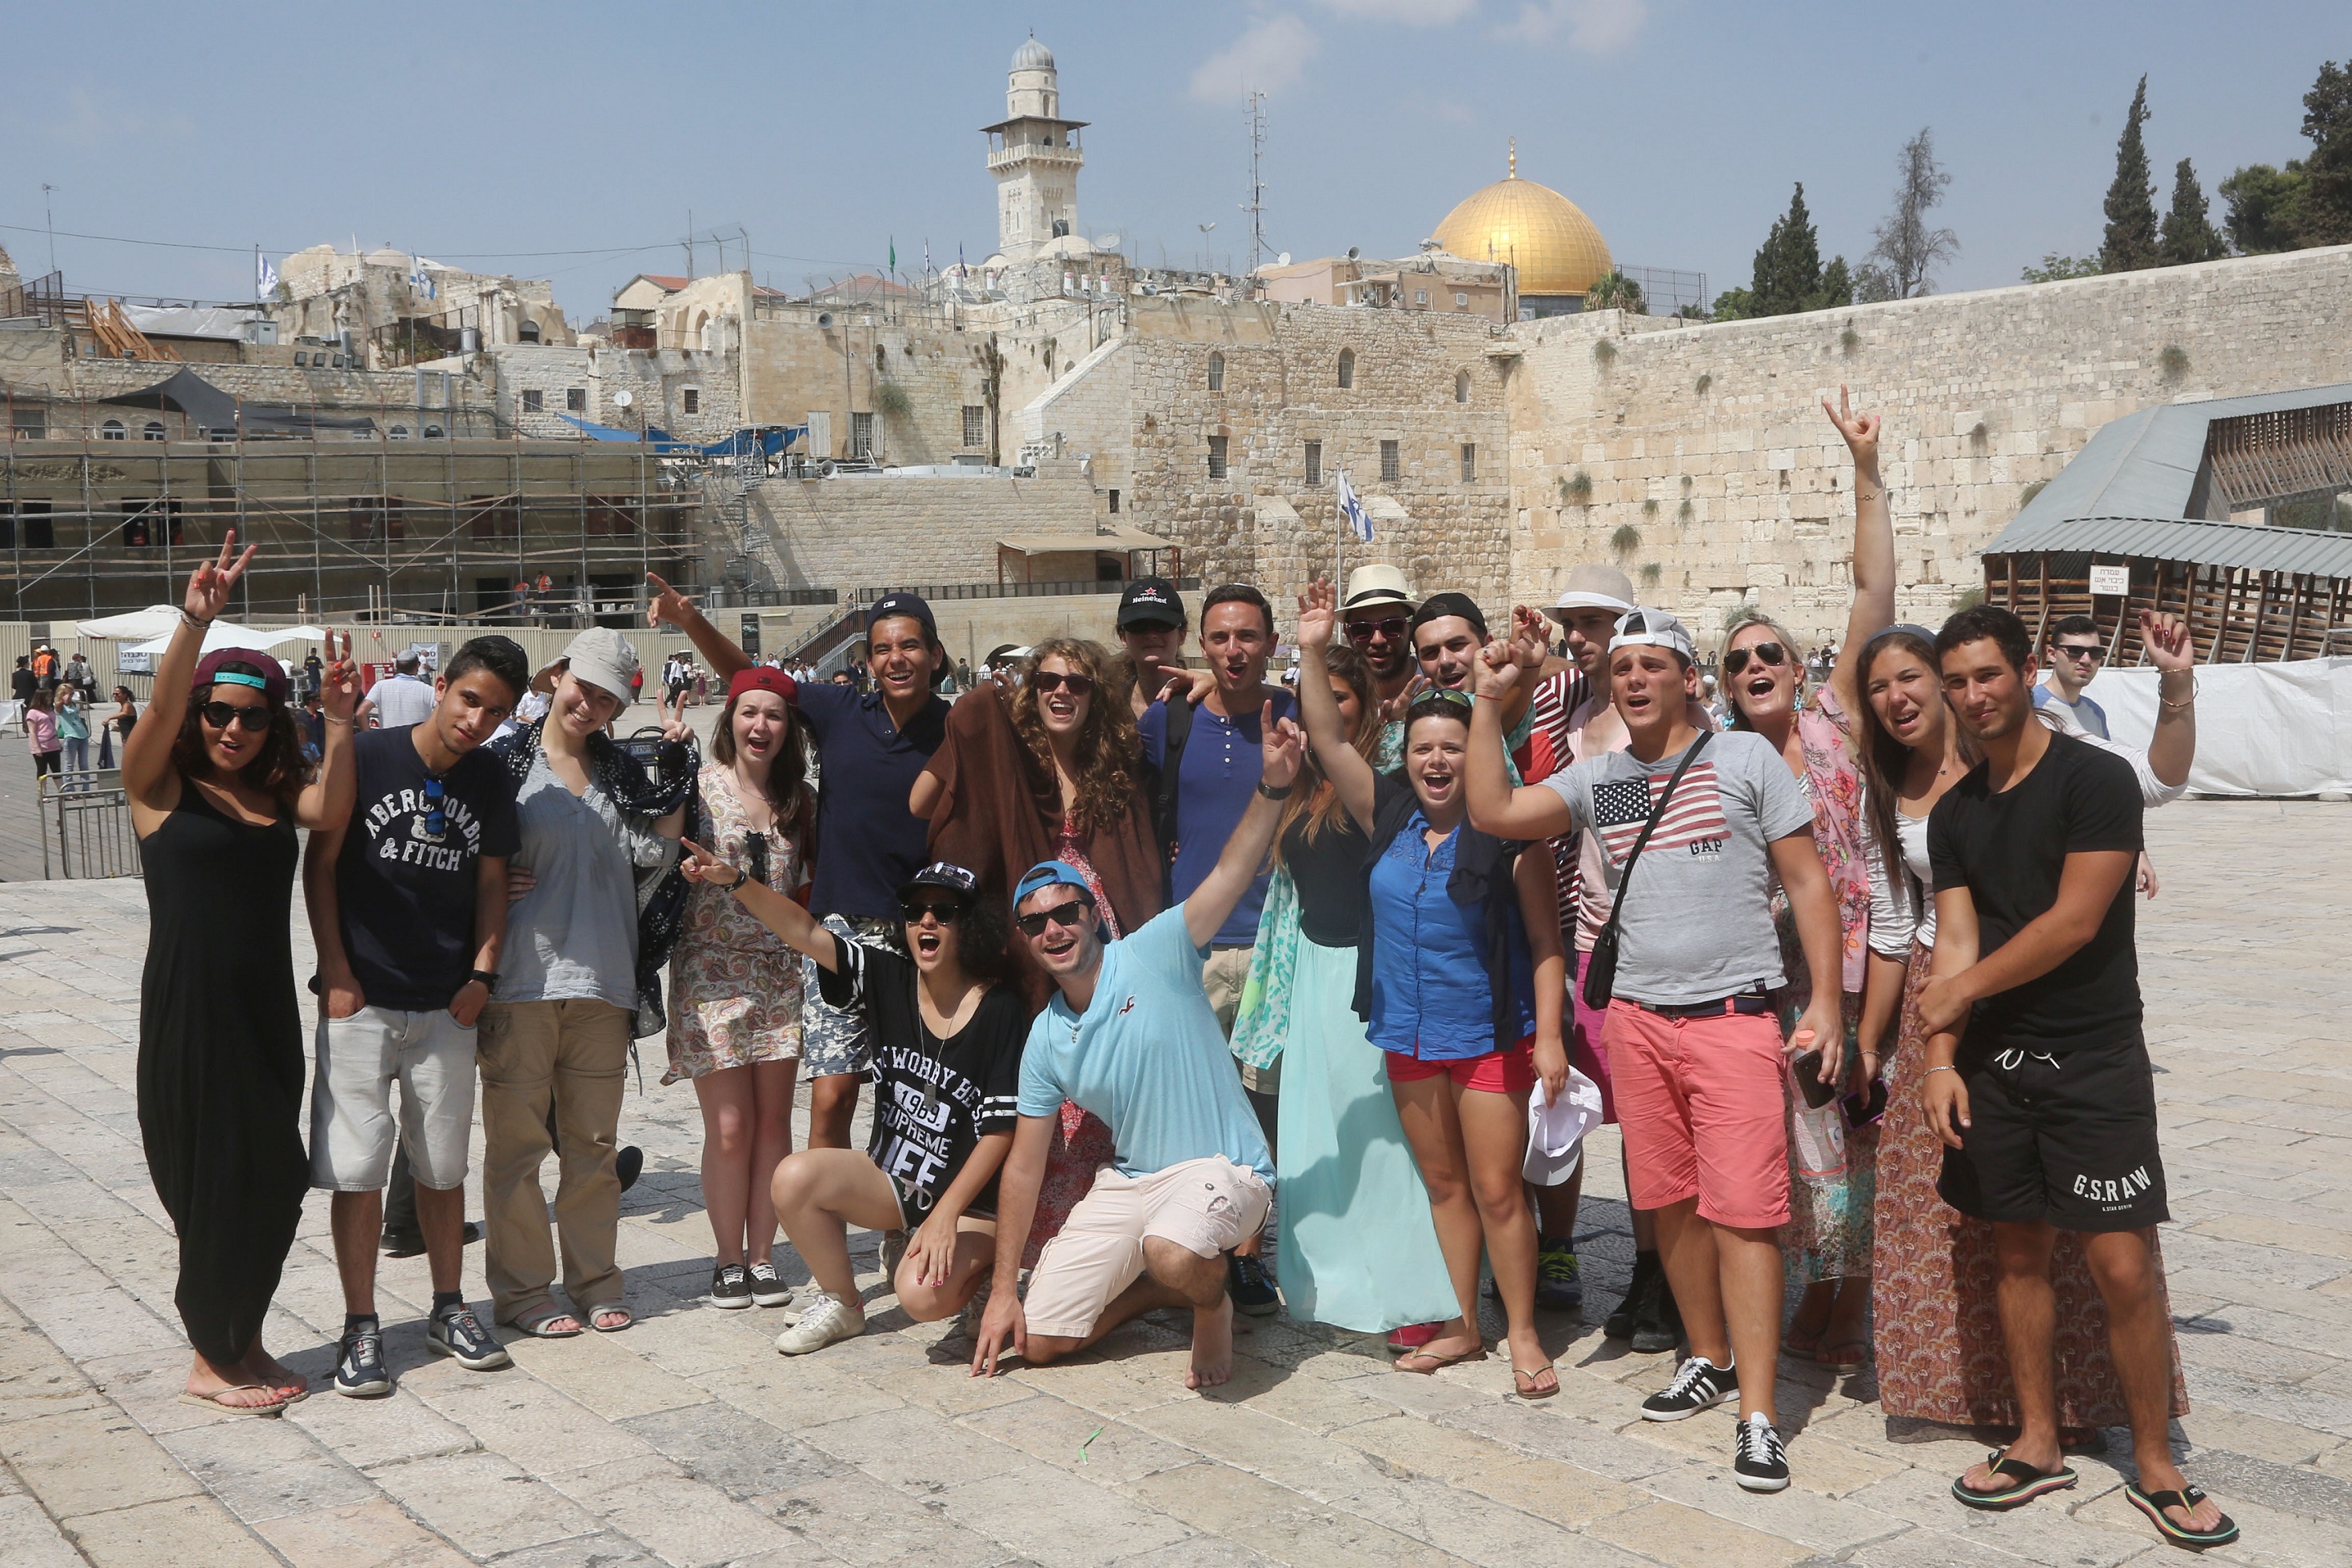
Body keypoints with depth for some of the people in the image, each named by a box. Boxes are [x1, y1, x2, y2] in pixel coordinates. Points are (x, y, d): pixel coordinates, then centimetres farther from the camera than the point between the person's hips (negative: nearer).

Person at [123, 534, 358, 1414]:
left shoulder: (276, 794, 9)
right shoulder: (158, 786, -3)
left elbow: (332, 813, -11)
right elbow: (162, 708, -22)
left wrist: (339, 722, -19)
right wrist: (194, 621, -36)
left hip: (267, 1011, 5)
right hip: (187, 1011, -5)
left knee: (276, 1180, 9)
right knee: (213, 1183, 2)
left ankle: (243, 1342, 27)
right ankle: (210, 1361, 19)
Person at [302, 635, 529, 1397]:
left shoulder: (491, 782, 4)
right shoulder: (366, 757, -7)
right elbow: (320, 865, -3)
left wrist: (482, 972, -1)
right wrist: (335, 973, -7)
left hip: (446, 1008, 3)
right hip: (361, 1000, -3)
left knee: (442, 1164, 12)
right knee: (357, 1167, -2)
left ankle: (448, 1309, 25)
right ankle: (361, 1326, 9)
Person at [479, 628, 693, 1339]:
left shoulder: (622, 772, 14)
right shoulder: (507, 761, 2)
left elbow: (657, 848, 0)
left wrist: (678, 767, -3)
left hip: (601, 983, 4)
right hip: (520, 980, -4)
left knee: (594, 1140, 10)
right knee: (517, 1141, 1)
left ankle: (594, 1281, 20)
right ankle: (521, 1290, 11)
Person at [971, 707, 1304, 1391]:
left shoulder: (1154, 954, -10)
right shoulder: (1046, 1038, 4)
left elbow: (1232, 872, -24)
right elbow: (1024, 1166, 7)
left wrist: (1272, 785, -42)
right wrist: (1003, 1290, 6)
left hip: (1222, 1169, -6)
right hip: (1128, 1181, 6)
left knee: (1173, 1252, -40)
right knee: (1037, 1342, 2)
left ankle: (1212, 1305, -2)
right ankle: (1167, 1285, 24)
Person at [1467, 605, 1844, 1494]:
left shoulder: (1745, 758, 1)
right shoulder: (1596, 779, 11)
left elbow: (1807, 881, 0)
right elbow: (1493, 814, 0)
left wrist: (1825, 1003, -6)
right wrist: (1489, 703, -1)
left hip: (1734, 1013, -4)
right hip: (1637, 1016, 4)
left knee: (1741, 1210, -8)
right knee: (1672, 1203, 11)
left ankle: (1757, 1416, -5)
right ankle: (1709, 1360, 29)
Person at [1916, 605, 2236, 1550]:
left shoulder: (2096, 780, -9)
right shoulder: (1954, 813, 9)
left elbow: (2075, 921, -15)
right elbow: (1954, 942, 4)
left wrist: (1962, 989, -7)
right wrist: (1940, 1056, -9)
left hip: (2094, 1060, -5)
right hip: (1994, 1061, 5)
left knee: (2124, 1267, -6)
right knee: (2019, 1252, 10)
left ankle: (2155, 1467, 8)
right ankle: (2038, 1446, 22)